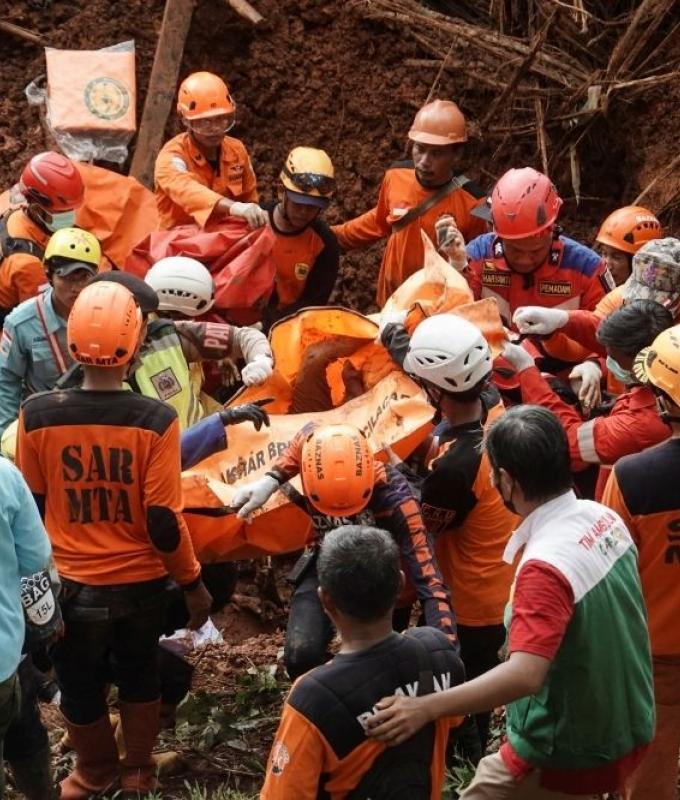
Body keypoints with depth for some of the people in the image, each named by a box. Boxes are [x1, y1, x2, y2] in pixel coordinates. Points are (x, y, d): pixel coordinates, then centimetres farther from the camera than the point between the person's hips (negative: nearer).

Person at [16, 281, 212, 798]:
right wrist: (193, 582, -1)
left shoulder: (37, 415, -15)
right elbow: (163, 522, -16)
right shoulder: (156, 421, -20)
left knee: (80, 687, 22)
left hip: (69, 584, 0)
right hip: (140, 582, 0)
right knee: (139, 676, 26)